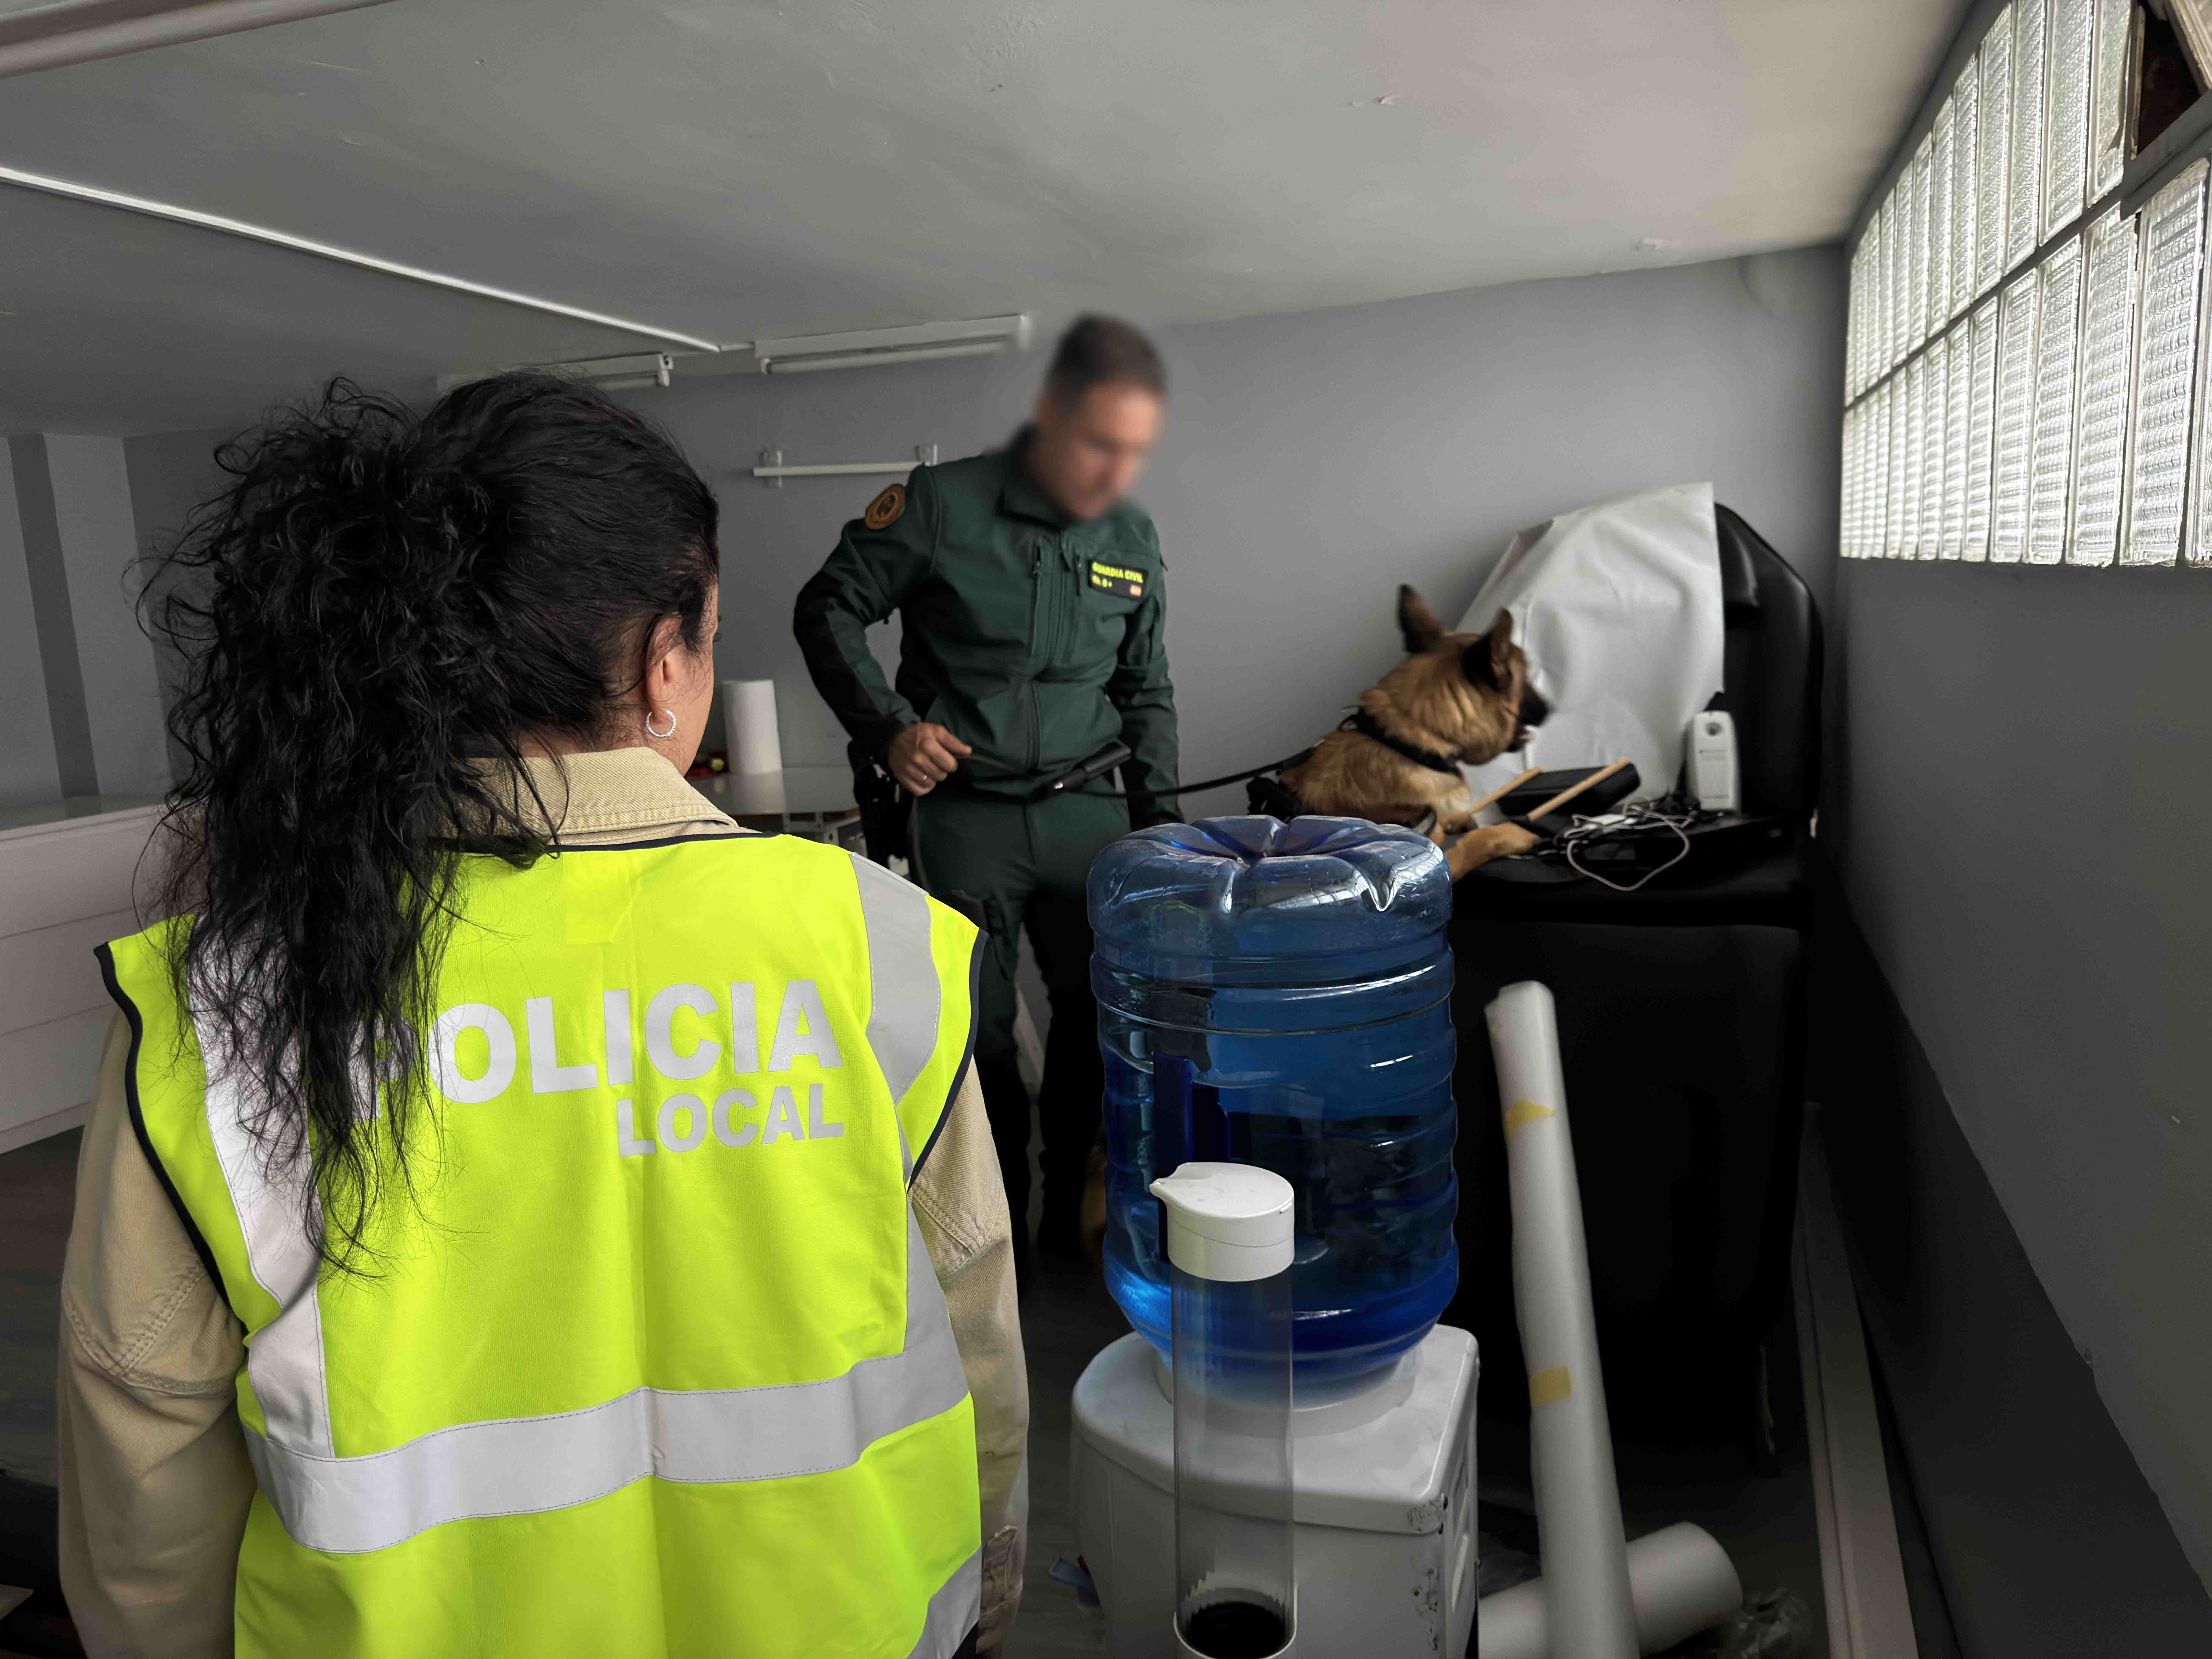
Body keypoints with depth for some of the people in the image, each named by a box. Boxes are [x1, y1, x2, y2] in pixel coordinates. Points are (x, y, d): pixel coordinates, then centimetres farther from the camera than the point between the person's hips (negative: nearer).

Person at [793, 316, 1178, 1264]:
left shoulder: (1134, 542, 6)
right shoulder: (941, 506, -8)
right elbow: (828, 611, 1)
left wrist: (1158, 814, 9)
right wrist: (887, 726, -9)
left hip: (1085, 809, 4)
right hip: (965, 812, -3)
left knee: (1108, 1007, 4)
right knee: (979, 1027, 4)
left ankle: (1075, 1211, 25)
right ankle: (995, 1226, 24)